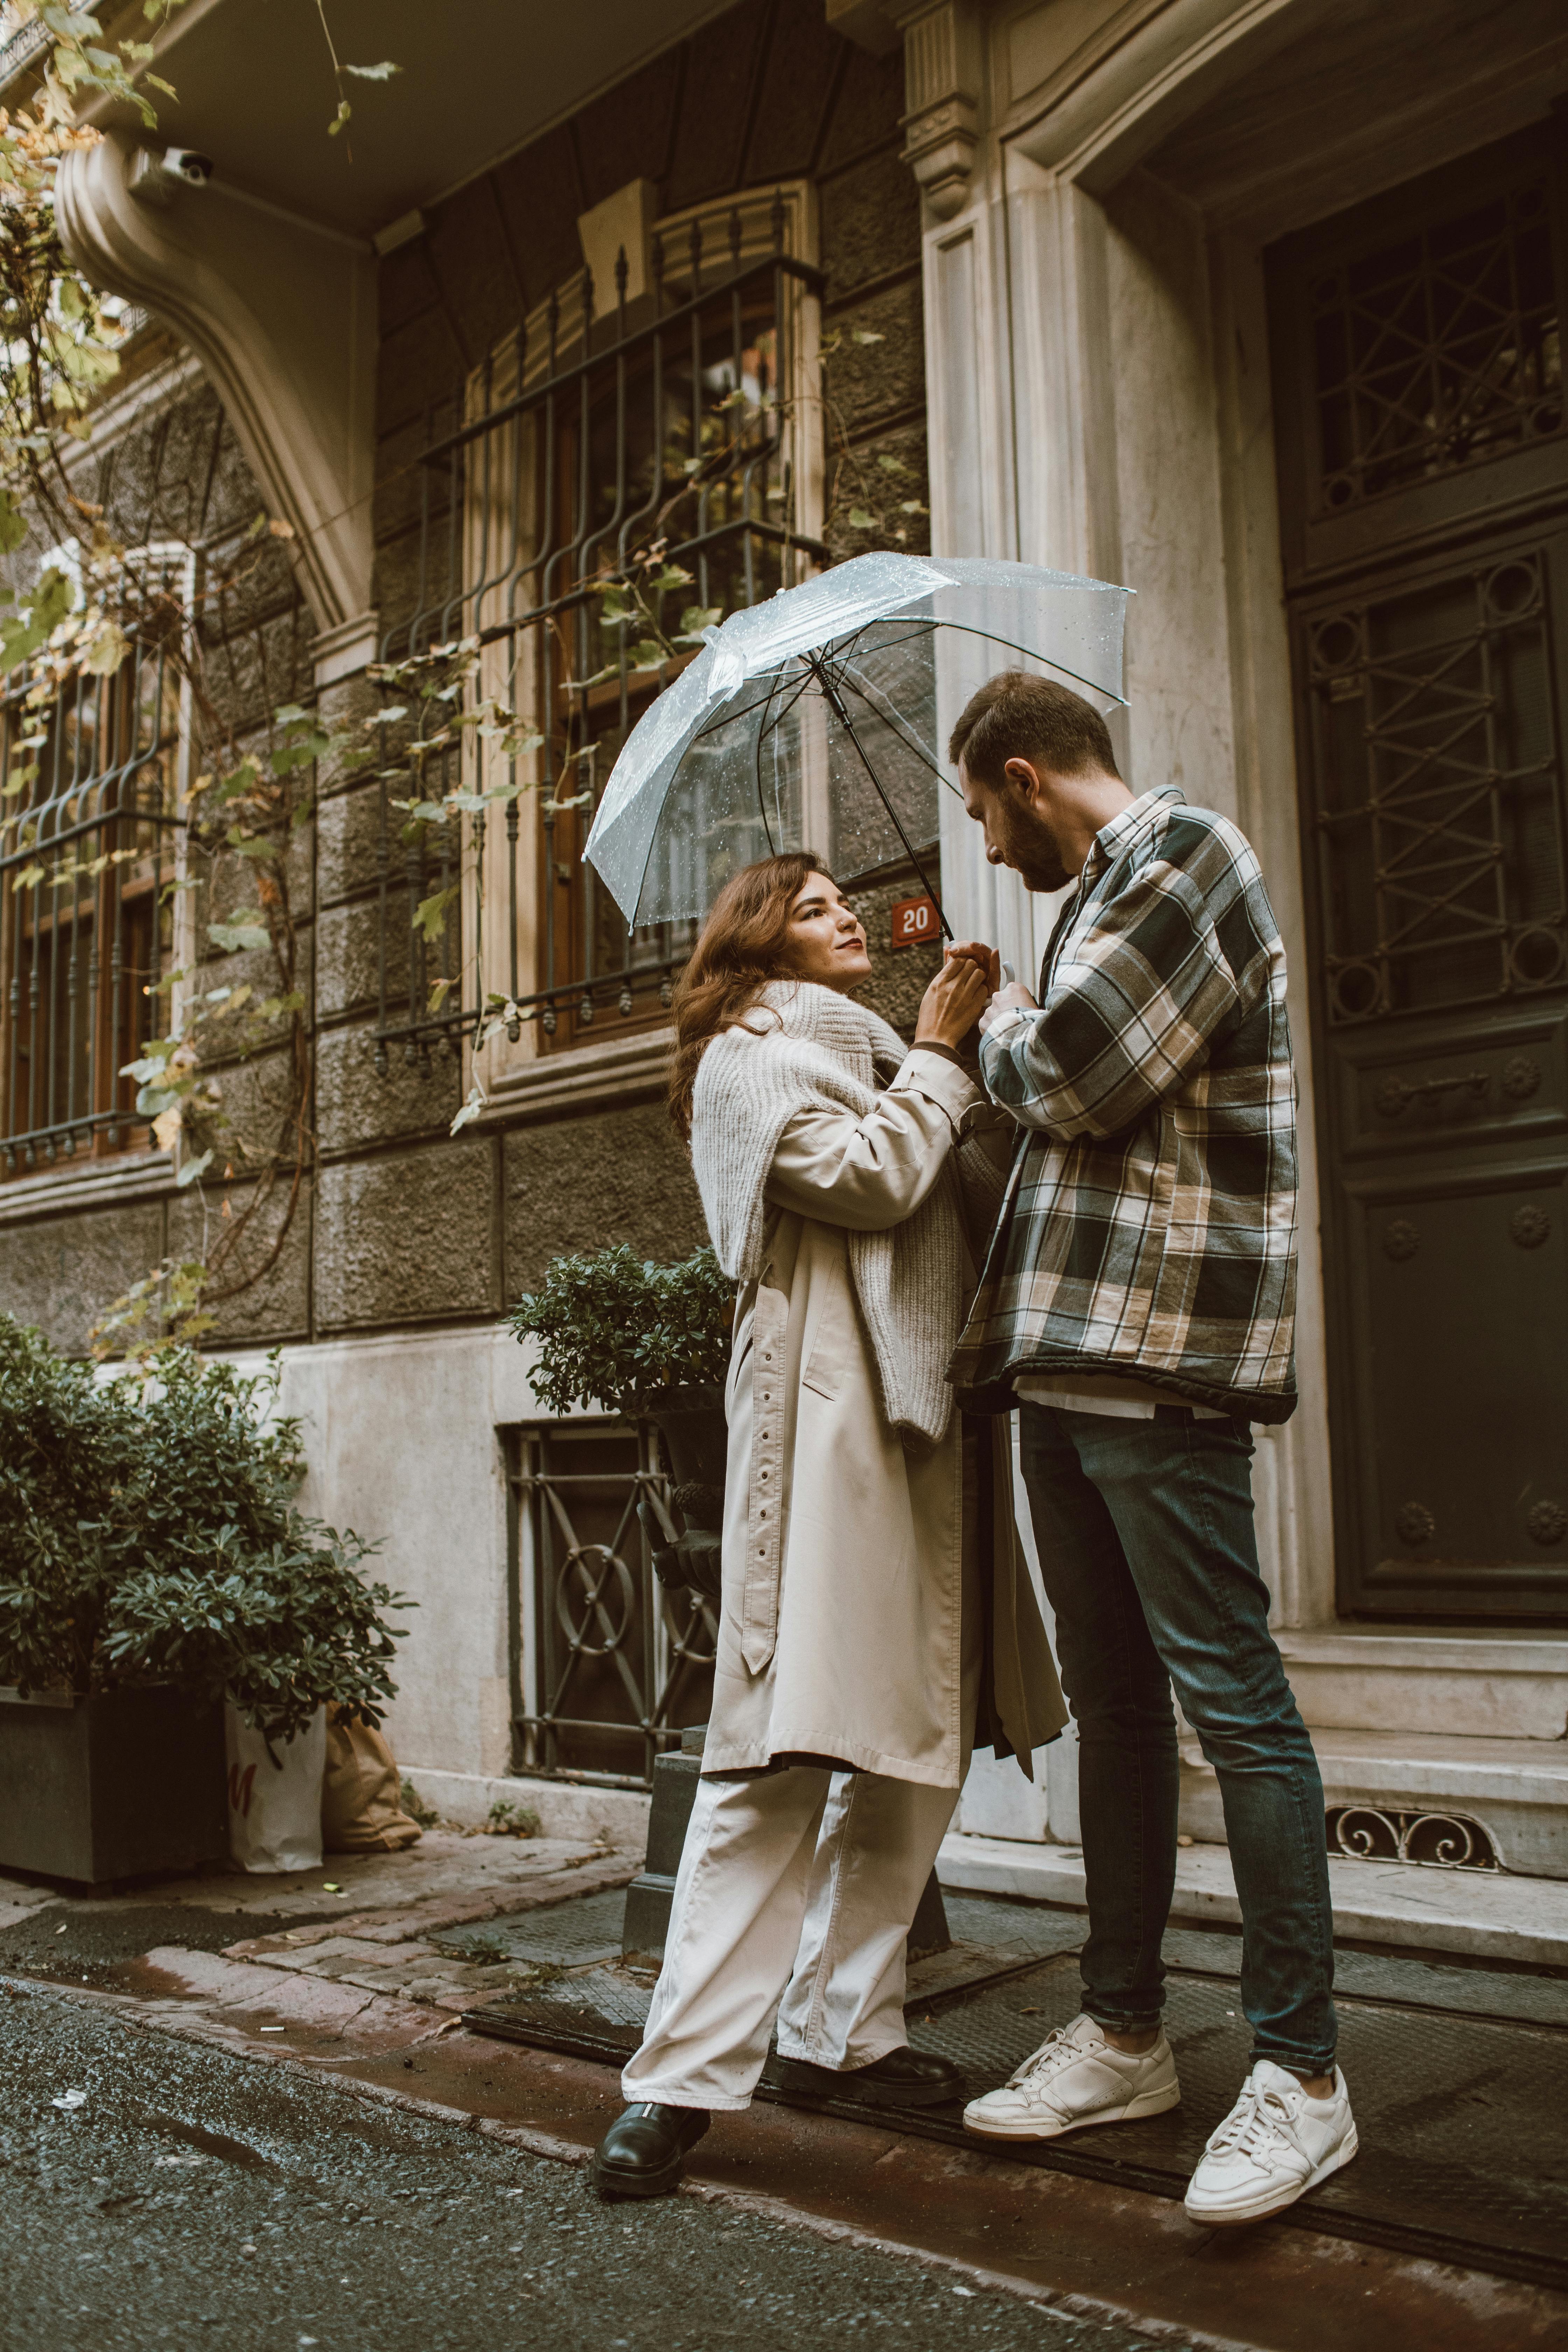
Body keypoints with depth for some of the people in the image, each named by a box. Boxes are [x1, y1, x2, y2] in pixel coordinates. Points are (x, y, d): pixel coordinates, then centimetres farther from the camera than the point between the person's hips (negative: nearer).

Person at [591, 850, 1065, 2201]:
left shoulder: (879, 1058, 28)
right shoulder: (748, 1055, 4)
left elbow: (982, 1201, 16)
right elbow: (866, 1180, -12)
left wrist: (976, 1058, 7)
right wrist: (938, 1058, 0)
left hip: (924, 1408, 8)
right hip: (827, 1402, -8)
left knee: (918, 1738, 7)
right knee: (790, 1741, -14)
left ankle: (841, 2026, 18)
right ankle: (685, 2078, -9)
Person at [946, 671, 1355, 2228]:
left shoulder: (1183, 853, -4)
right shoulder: (1102, 898, 24)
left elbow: (1072, 1080, -15)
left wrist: (992, 1024, 3)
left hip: (1159, 1348, -10)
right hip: (1067, 1352, 10)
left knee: (1229, 1696, -5)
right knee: (1113, 1702, 12)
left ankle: (1300, 2073, 4)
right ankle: (1124, 2036, 22)